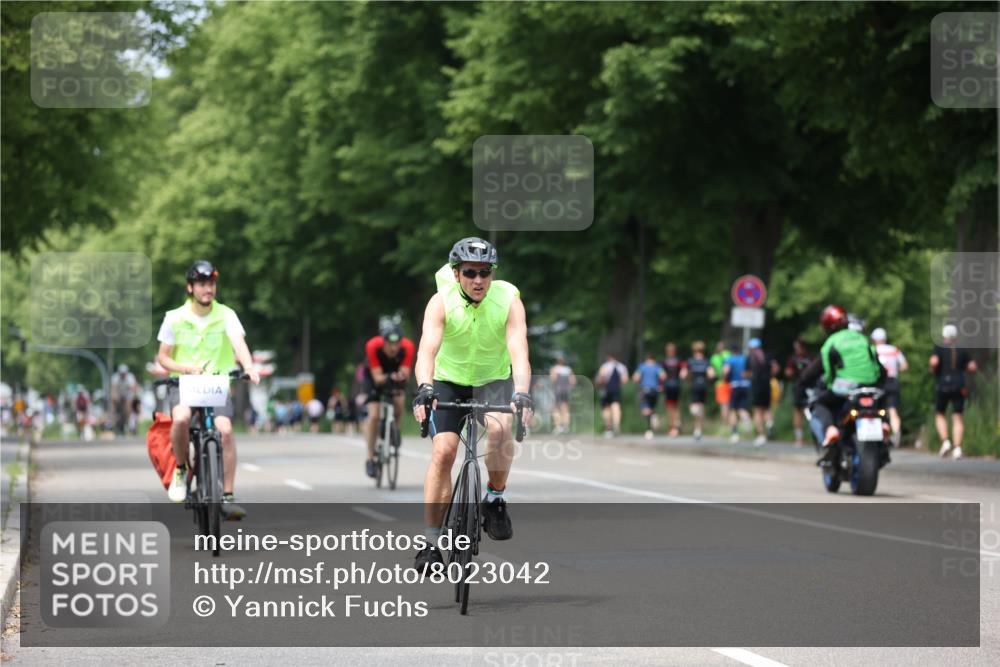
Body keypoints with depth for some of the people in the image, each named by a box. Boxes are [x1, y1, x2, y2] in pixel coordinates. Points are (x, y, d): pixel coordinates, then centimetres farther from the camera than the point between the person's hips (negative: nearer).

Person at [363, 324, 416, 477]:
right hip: (374, 375, -2)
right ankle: (370, 459, -5)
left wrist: (401, 377, -56)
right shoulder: (373, 346, -35)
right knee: (374, 415, -15)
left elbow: (405, 373, -32)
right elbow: (377, 378, -35)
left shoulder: (407, 347, -31)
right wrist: (388, 378, -56)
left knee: (399, 402, -26)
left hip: (395, 373, 2)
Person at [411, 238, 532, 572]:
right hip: (449, 381, 0)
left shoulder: (508, 300, -22)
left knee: (500, 428, -31)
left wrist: (522, 394, -50)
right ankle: (432, 541, -9)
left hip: (494, 380, 0)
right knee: (443, 451, -17)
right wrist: (424, 389, -54)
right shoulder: (442, 302, -23)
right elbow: (427, 350, -35)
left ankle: (495, 498, -6)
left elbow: (519, 352, -33)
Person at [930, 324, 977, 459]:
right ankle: (957, 447, -14)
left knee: (940, 415, 14)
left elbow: (934, 361, -18)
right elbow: (972, 367, 5)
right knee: (957, 417, 1)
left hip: (942, 386, -2)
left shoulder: (939, 348, -1)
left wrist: (933, 369, 3)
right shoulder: (962, 350, 8)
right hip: (959, 386, 2)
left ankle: (945, 442, -6)